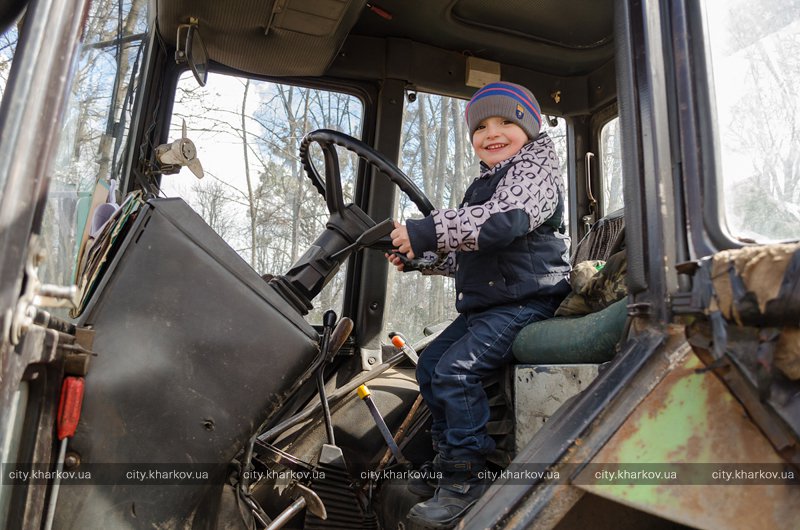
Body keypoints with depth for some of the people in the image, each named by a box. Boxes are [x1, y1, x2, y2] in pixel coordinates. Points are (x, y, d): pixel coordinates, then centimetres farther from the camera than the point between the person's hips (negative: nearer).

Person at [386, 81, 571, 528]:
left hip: (524, 302, -10)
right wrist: (419, 257, 13)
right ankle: (450, 455, 21)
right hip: (484, 305, 10)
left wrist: (426, 232, -32)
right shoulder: (485, 185, 23)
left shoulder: (534, 170, -6)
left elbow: (503, 220, -28)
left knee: (457, 368, -21)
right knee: (430, 364, 10)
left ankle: (466, 482, -9)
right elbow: (466, 256, 26)